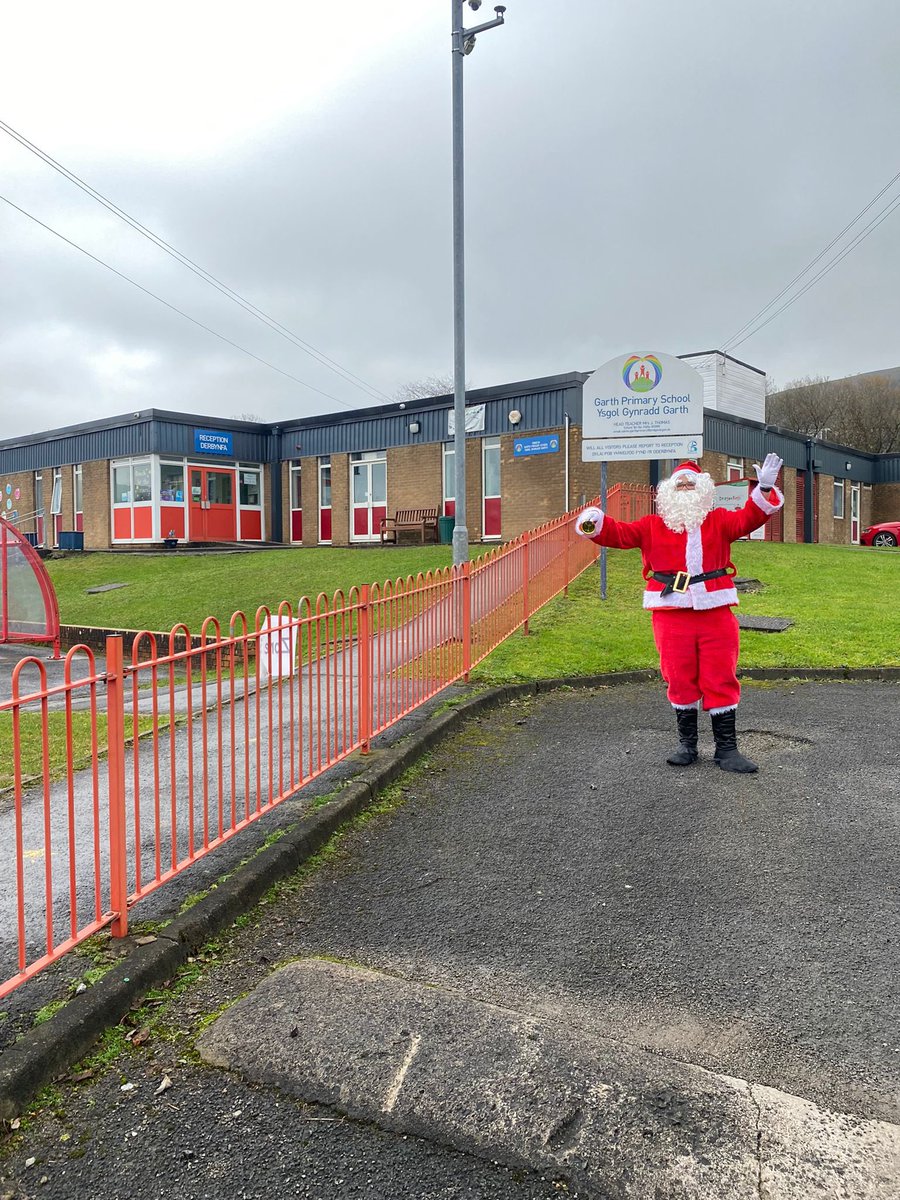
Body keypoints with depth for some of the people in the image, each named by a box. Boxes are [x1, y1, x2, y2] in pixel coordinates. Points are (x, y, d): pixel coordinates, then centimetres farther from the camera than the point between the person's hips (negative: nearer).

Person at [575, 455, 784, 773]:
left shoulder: (719, 521, 12)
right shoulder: (652, 526, 10)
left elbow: (748, 519, -3)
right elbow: (620, 533, 0)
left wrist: (764, 490, -20)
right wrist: (595, 525, -21)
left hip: (716, 613, 0)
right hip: (671, 614, 0)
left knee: (721, 680, 3)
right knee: (680, 680, 8)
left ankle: (726, 748, 12)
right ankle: (687, 744, 22)